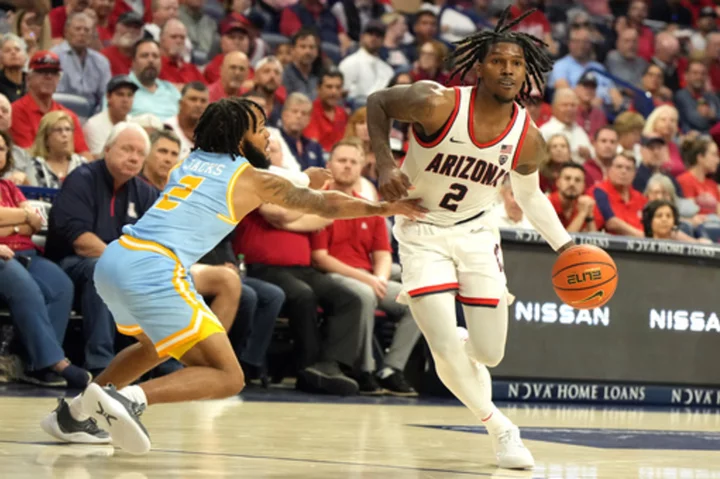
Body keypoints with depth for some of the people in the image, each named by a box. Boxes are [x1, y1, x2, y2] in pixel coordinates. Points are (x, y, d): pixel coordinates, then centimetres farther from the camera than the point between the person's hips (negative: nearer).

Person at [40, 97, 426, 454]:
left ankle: (75, 412, 30)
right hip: (153, 272, -8)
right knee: (227, 377, -4)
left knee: (154, 346, 35)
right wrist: (383, 208, 23)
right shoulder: (254, 179, 5)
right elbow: (324, 204, 11)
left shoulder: (190, 163, 23)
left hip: (113, 260, 8)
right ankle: (130, 399, -23)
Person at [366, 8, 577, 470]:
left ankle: (439, 332, 39)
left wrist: (565, 247, 3)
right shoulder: (438, 104, -24)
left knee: (490, 353, 3)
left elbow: (529, 194, 9)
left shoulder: (529, 140, -11)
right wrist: (385, 164, -20)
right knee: (448, 352, -14)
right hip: (422, 231, -4)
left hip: (476, 232, 4)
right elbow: (377, 104, -7)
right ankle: (500, 428, 10)